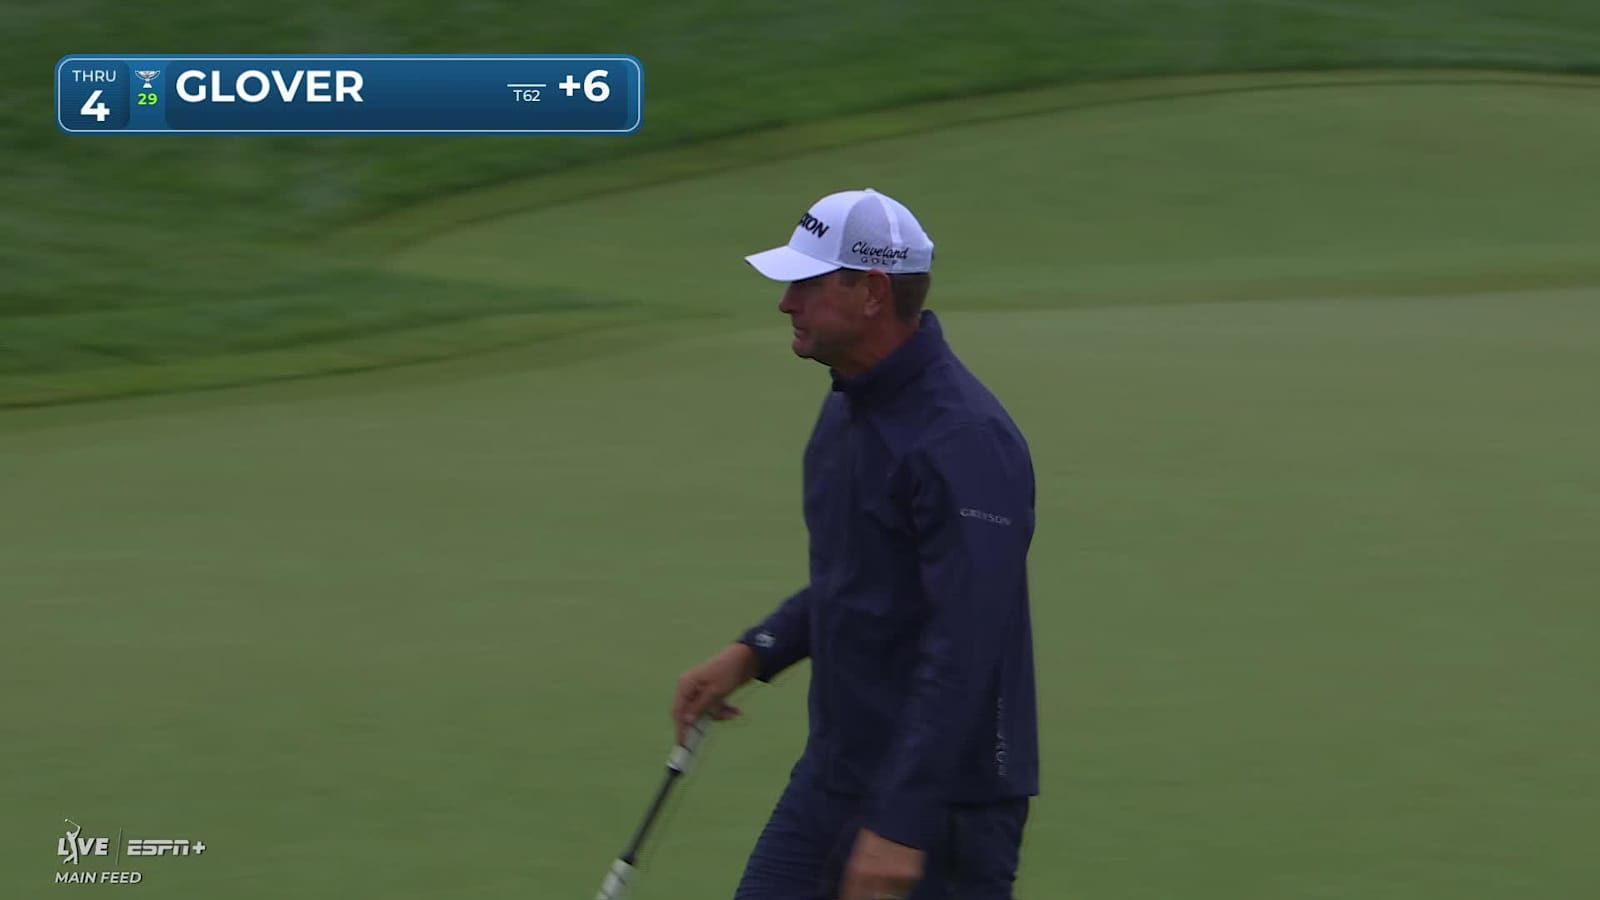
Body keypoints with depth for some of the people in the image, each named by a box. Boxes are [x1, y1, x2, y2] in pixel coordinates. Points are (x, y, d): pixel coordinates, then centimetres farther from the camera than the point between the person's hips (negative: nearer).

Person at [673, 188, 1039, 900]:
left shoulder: (963, 441, -22)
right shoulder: (849, 405, 9)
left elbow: (965, 650, -27)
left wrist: (901, 826, -29)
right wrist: (753, 653, 9)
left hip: (939, 800, -9)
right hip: (833, 776, 9)